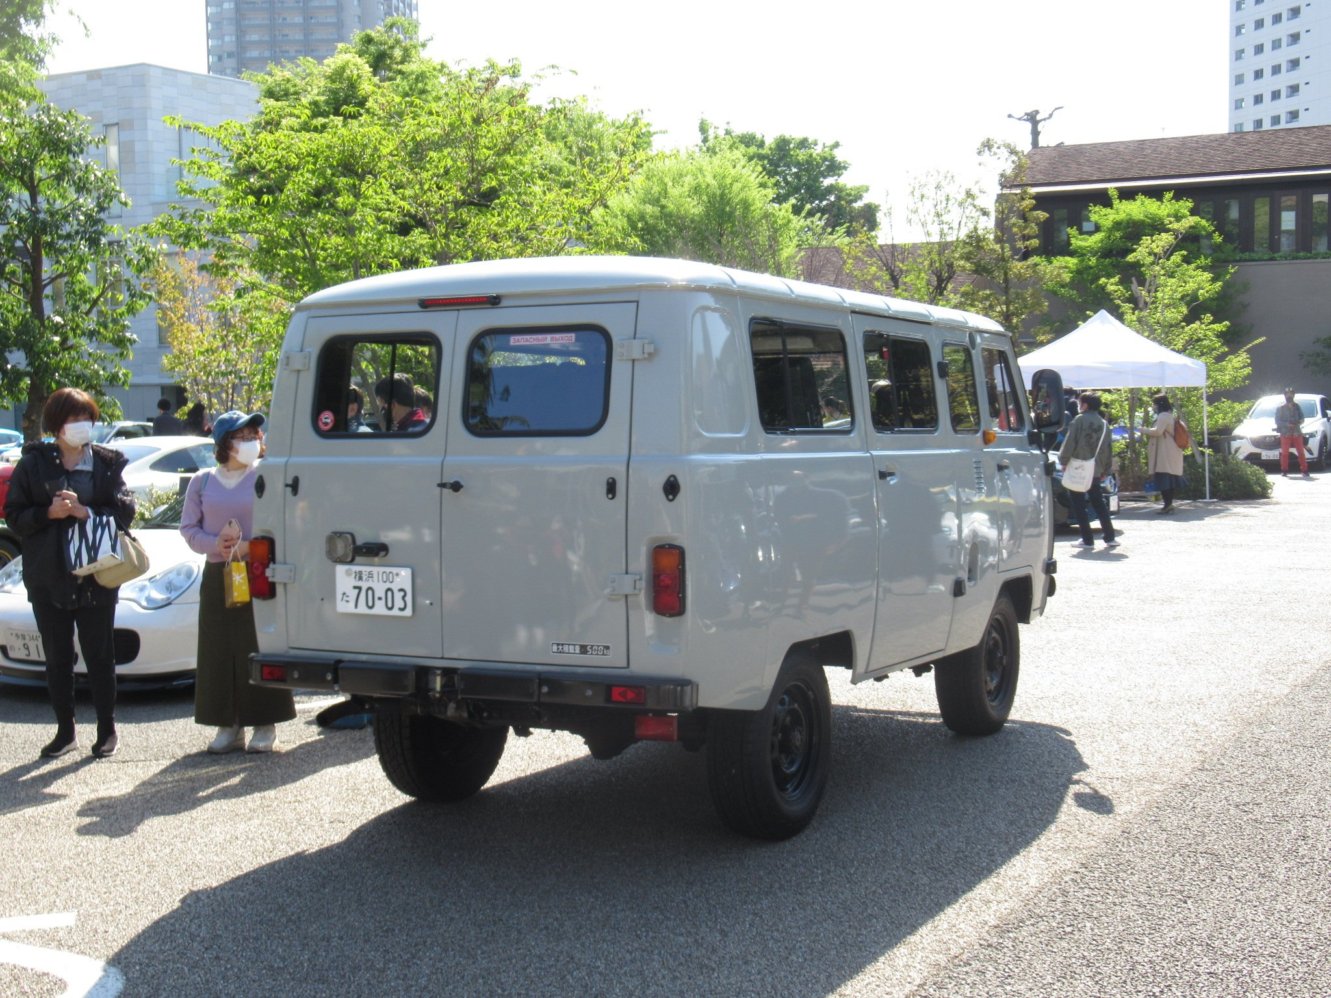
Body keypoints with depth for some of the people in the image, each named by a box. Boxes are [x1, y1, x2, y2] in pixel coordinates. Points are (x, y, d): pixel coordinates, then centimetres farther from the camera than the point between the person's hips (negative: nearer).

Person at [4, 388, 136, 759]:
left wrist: (85, 512, -18)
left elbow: (124, 510, -3)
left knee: (100, 657, 3)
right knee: (57, 658, 8)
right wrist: (49, 513, -15)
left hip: (96, 577, -1)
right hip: (48, 576, 1)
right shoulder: (34, 463, 4)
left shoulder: (107, 462, 3)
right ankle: (65, 731, 18)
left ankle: (107, 729, 14)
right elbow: (13, 514, 2)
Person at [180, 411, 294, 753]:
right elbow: (189, 528, 9)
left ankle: (265, 726, 5)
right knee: (218, 653, 3)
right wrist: (216, 544, -10)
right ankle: (229, 726, 12)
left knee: (259, 650, -3)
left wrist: (249, 546, -15)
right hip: (217, 576, 3)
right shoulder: (202, 481, 10)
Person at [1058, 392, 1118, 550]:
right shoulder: (1104, 423, 11)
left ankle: (1087, 539, -2)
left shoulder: (1080, 420, -8)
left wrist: (1064, 460, -2)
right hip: (1095, 470, 6)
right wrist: (1105, 470, 21)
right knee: (1099, 503, 16)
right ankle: (1110, 537, 16)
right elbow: (1107, 449, 15)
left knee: (1078, 504, 0)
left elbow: (1069, 442, -12)